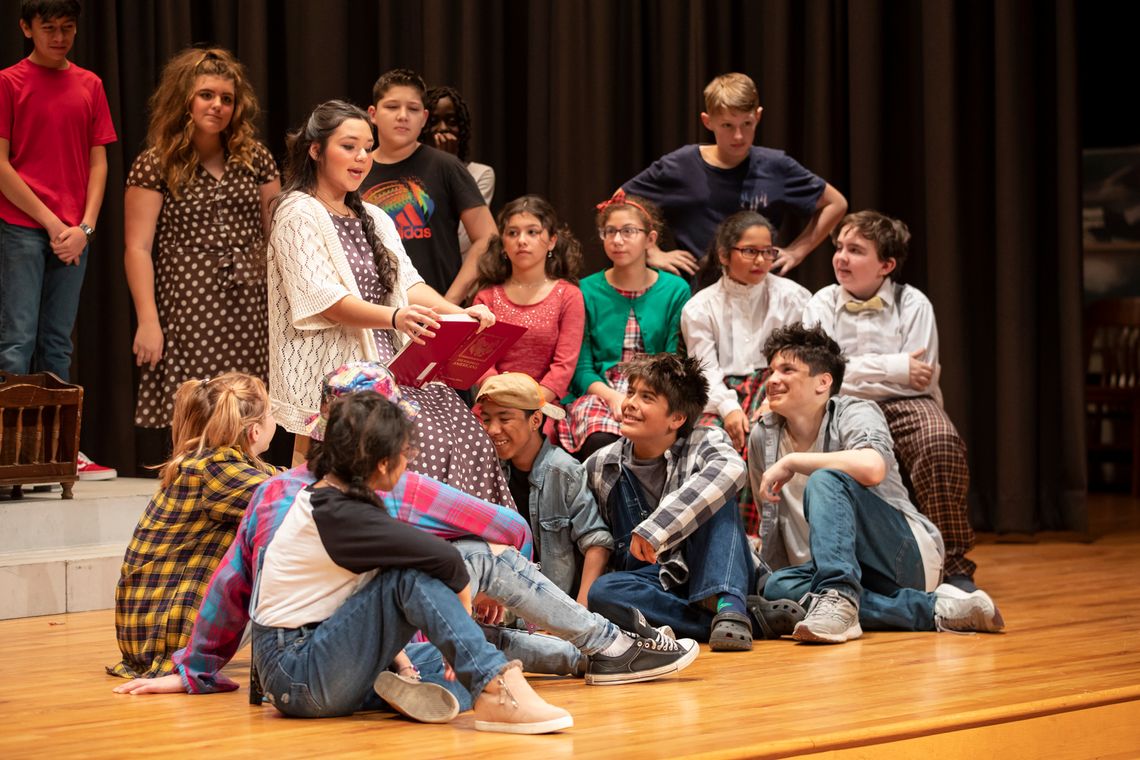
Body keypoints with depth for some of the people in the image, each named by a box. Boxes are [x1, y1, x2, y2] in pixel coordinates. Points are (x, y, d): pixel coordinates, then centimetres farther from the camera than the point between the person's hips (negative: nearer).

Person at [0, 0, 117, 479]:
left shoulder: (89, 86, 11)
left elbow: (99, 162, 11)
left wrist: (84, 226, -3)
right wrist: (51, 223, -9)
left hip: (74, 235, 4)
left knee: (57, 343, 8)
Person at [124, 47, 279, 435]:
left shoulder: (255, 159, 11)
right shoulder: (156, 165, 1)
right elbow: (137, 248, -3)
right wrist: (147, 322, -10)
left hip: (248, 310, 3)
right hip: (188, 310, -3)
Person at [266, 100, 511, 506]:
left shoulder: (373, 219, 23)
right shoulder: (299, 214, -3)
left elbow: (408, 282, 14)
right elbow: (322, 298, -15)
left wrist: (460, 313, -7)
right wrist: (394, 317, -31)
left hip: (386, 365, 7)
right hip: (332, 375, -7)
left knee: (465, 435, -16)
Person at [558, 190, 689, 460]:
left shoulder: (675, 290, 8)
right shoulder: (587, 292, 8)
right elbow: (581, 369, 3)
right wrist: (612, 397, -17)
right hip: (599, 393, 0)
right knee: (601, 440, -35)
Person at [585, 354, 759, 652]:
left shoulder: (705, 443, -7)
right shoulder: (600, 467, 3)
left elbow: (732, 470, -33)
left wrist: (655, 527, -39)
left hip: (711, 573, -2)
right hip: (654, 581, 2)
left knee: (714, 492, -23)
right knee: (601, 592, -30)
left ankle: (728, 606, -35)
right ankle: (737, 620, -33)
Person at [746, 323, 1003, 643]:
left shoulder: (855, 413, -7)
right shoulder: (763, 436, 10)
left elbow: (872, 468, -31)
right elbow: (771, 519, 23)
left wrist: (791, 462, -22)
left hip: (906, 556, -6)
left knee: (825, 481, -28)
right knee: (775, 586, -29)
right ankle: (930, 609, -30)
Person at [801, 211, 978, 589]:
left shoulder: (913, 304, 3)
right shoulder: (822, 305, 7)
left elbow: (920, 380, -7)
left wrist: (854, 373, -6)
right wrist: (893, 368, -11)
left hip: (905, 405, -1)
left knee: (941, 444, -35)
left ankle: (954, 568, -26)